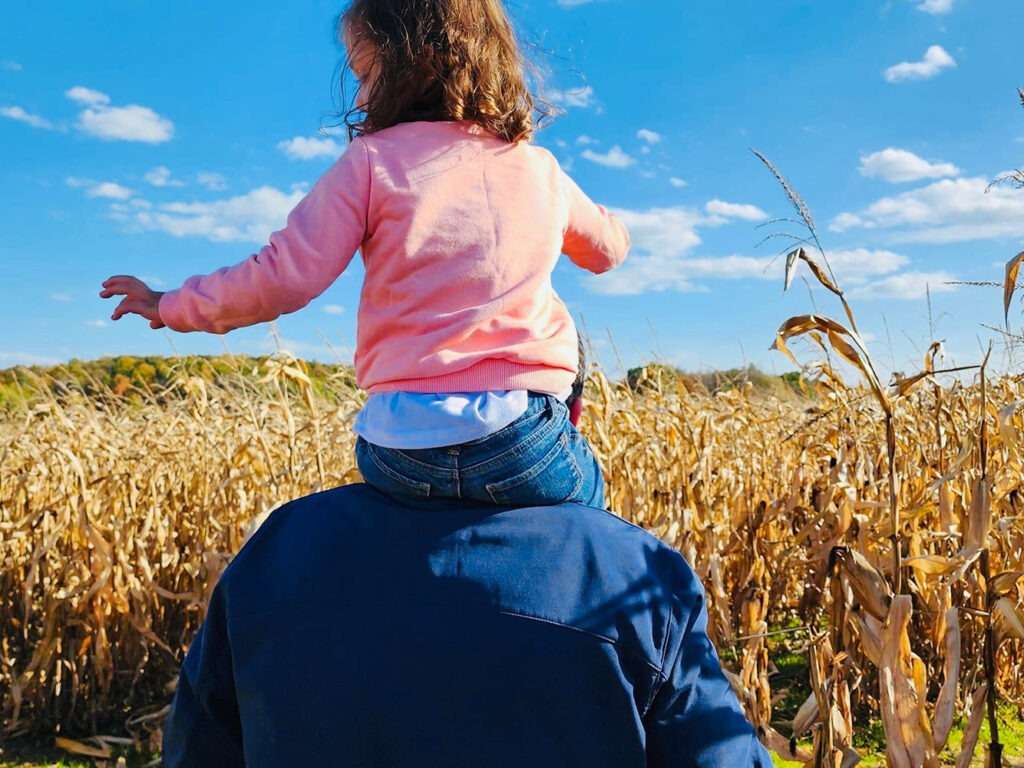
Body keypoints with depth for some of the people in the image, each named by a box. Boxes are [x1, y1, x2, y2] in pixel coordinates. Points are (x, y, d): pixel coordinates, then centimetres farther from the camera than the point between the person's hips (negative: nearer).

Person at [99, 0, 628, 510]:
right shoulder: (540, 166, 10)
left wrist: (172, 307, 11)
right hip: (524, 437, 1)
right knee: (585, 486, 29)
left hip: (402, 449, 0)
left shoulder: (372, 161, 1)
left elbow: (284, 277, -5)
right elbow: (609, 249, 28)